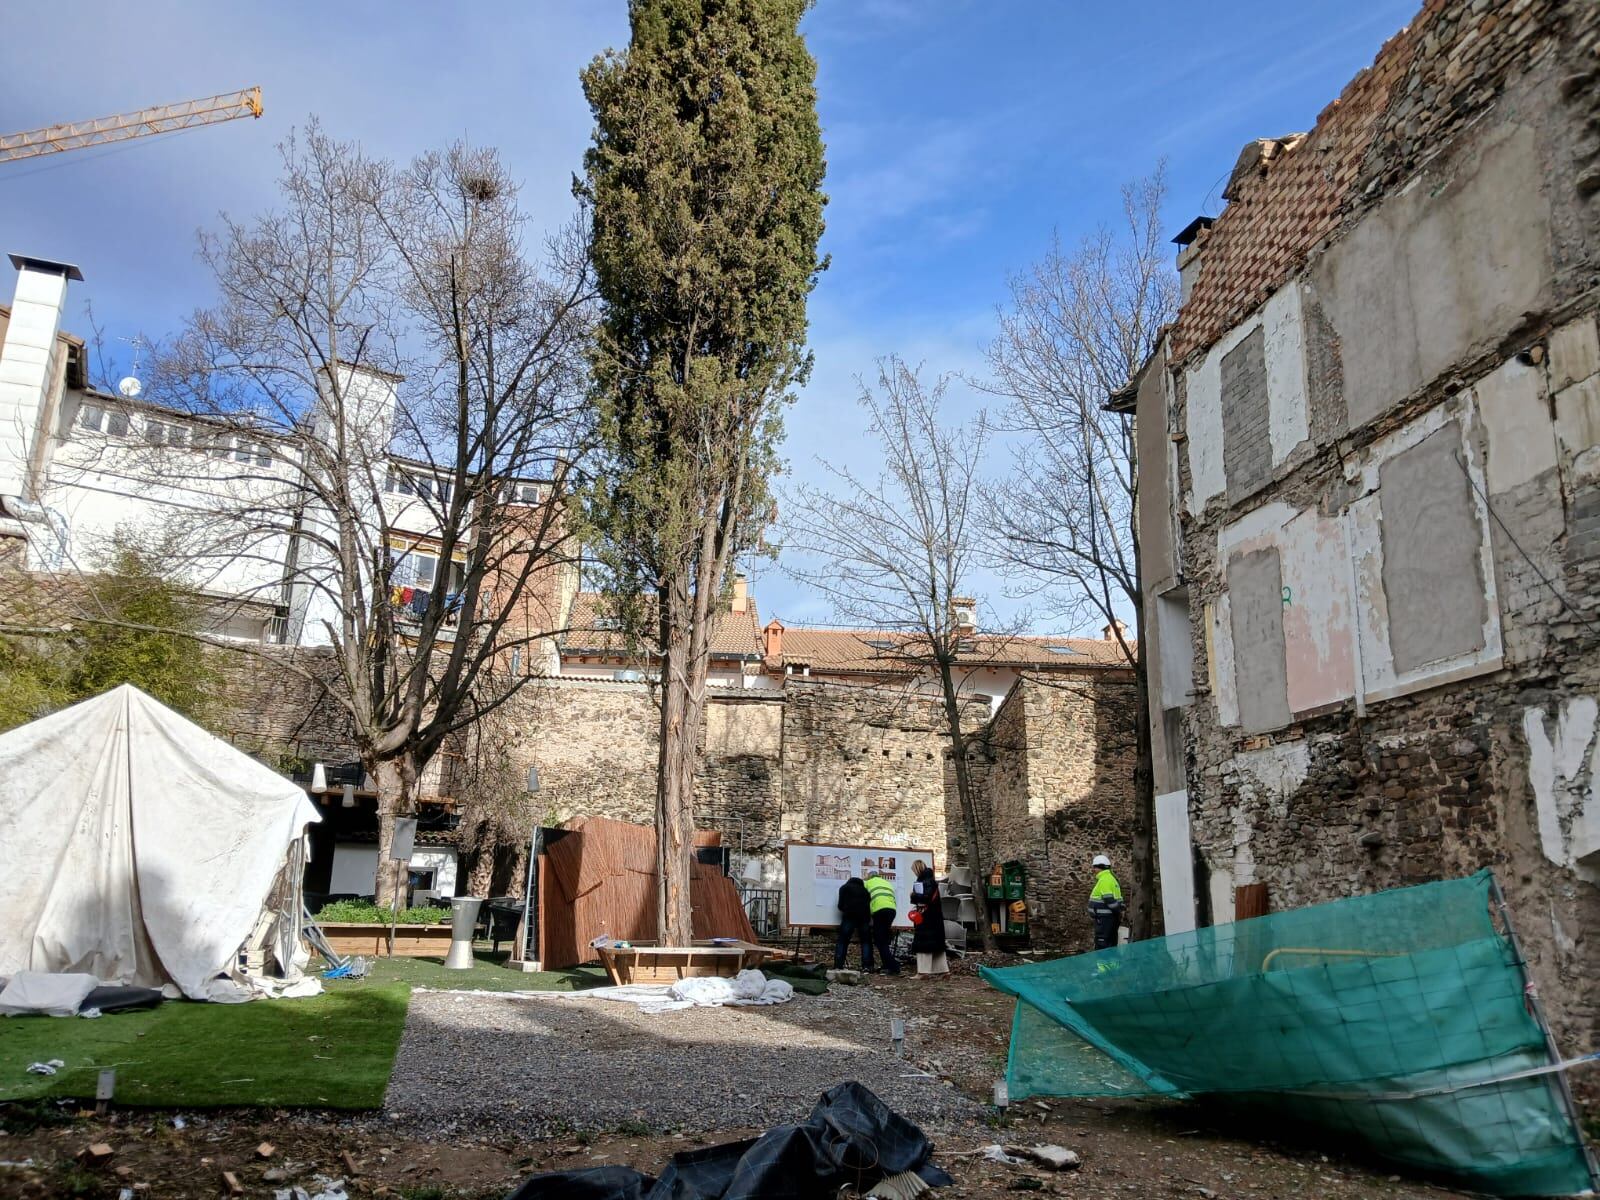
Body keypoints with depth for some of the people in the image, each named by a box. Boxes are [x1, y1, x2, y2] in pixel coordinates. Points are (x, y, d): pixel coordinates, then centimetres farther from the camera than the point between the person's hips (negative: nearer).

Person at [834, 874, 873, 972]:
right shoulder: (864, 889, 28)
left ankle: (838, 966, -7)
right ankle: (866, 965, -1)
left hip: (849, 916, -2)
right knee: (866, 941, 10)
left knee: (842, 941, 1)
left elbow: (841, 905, 9)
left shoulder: (844, 887, 19)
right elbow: (870, 903, 18)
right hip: (864, 916, 3)